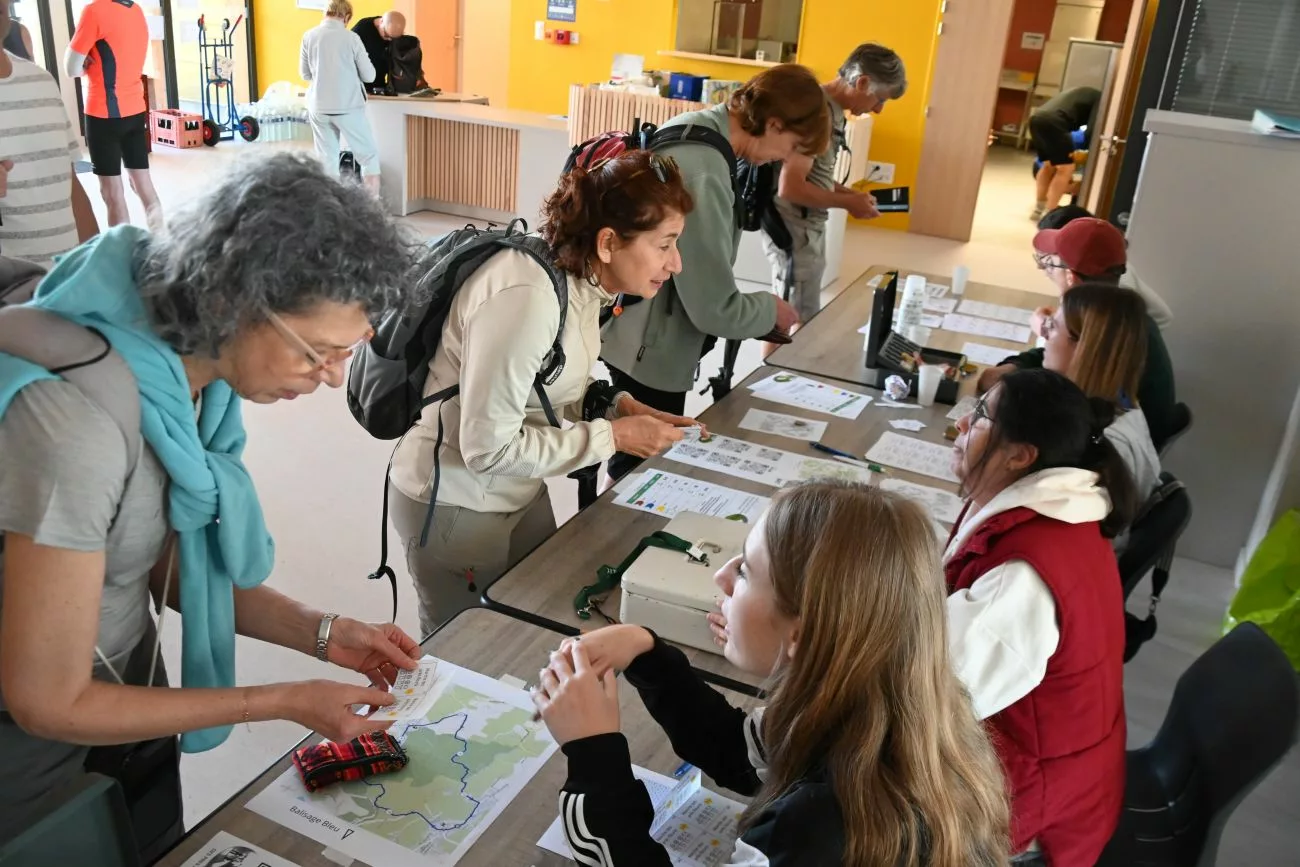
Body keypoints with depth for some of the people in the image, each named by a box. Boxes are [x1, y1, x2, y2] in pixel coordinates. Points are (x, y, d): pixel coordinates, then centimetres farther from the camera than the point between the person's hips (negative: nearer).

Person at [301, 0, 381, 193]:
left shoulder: (309, 36, 2)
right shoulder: (351, 38, -5)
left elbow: (305, 74, 10)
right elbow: (369, 76, -2)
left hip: (318, 107, 3)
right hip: (348, 106, -3)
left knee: (327, 160, 10)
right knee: (369, 155, 7)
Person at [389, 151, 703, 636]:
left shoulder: (581, 281, -4)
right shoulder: (526, 297, -31)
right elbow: (488, 446, -28)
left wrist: (616, 406, -9)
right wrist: (612, 437, -23)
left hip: (521, 492, 8)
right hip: (456, 505, -8)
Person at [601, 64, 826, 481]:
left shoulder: (693, 127, 2)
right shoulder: (703, 172, -29)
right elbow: (716, 310, -26)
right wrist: (771, 309, -7)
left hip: (645, 335, 10)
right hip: (651, 350, -10)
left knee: (638, 466, 23)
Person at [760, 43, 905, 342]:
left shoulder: (832, 110, 9)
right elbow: (790, 187, -26)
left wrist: (848, 193, 5)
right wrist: (848, 203, -16)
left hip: (808, 227, 10)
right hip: (794, 231, -10)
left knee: (788, 318, 18)